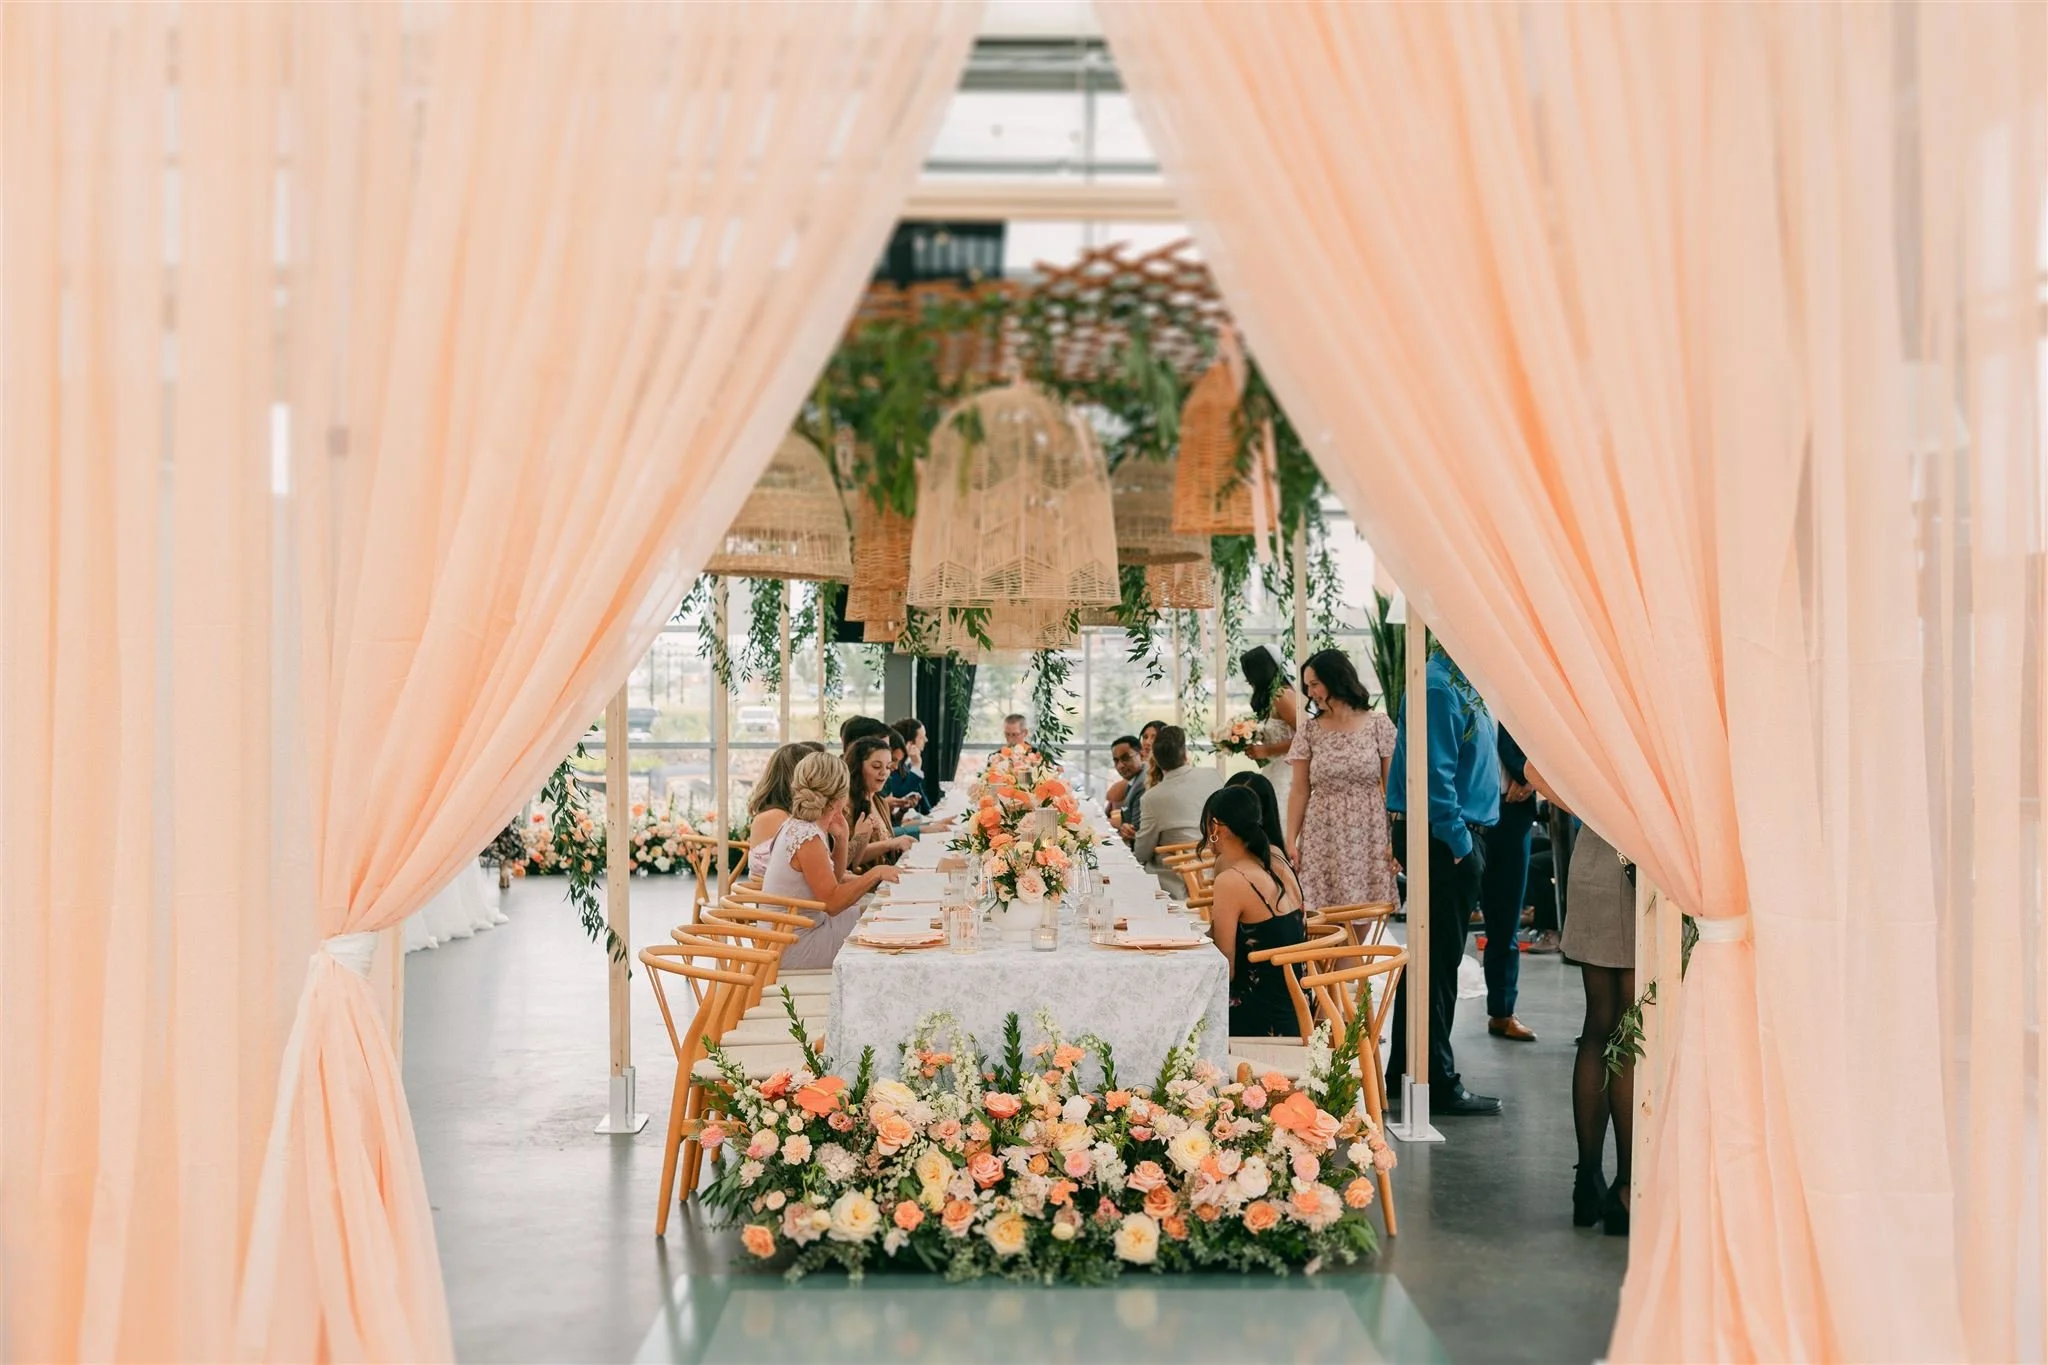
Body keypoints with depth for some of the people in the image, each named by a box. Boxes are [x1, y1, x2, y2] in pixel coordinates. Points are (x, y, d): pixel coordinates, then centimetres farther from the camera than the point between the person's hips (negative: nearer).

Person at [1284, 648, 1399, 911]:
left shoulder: (1379, 724, 2)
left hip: (1368, 838, -1)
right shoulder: (1309, 729, 6)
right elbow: (1299, 791, 5)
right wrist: (1291, 841, -2)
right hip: (1322, 839, 1)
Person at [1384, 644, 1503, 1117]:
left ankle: (1406, 1069, 26)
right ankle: (1440, 1085, 2)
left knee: (1433, 956, 16)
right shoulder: (1437, 686, -17)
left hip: (1464, 836, 11)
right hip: (1446, 839, -11)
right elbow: (1434, 772, -22)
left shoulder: (1462, 683, 14)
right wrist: (1459, 841, -20)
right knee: (1439, 960, -4)